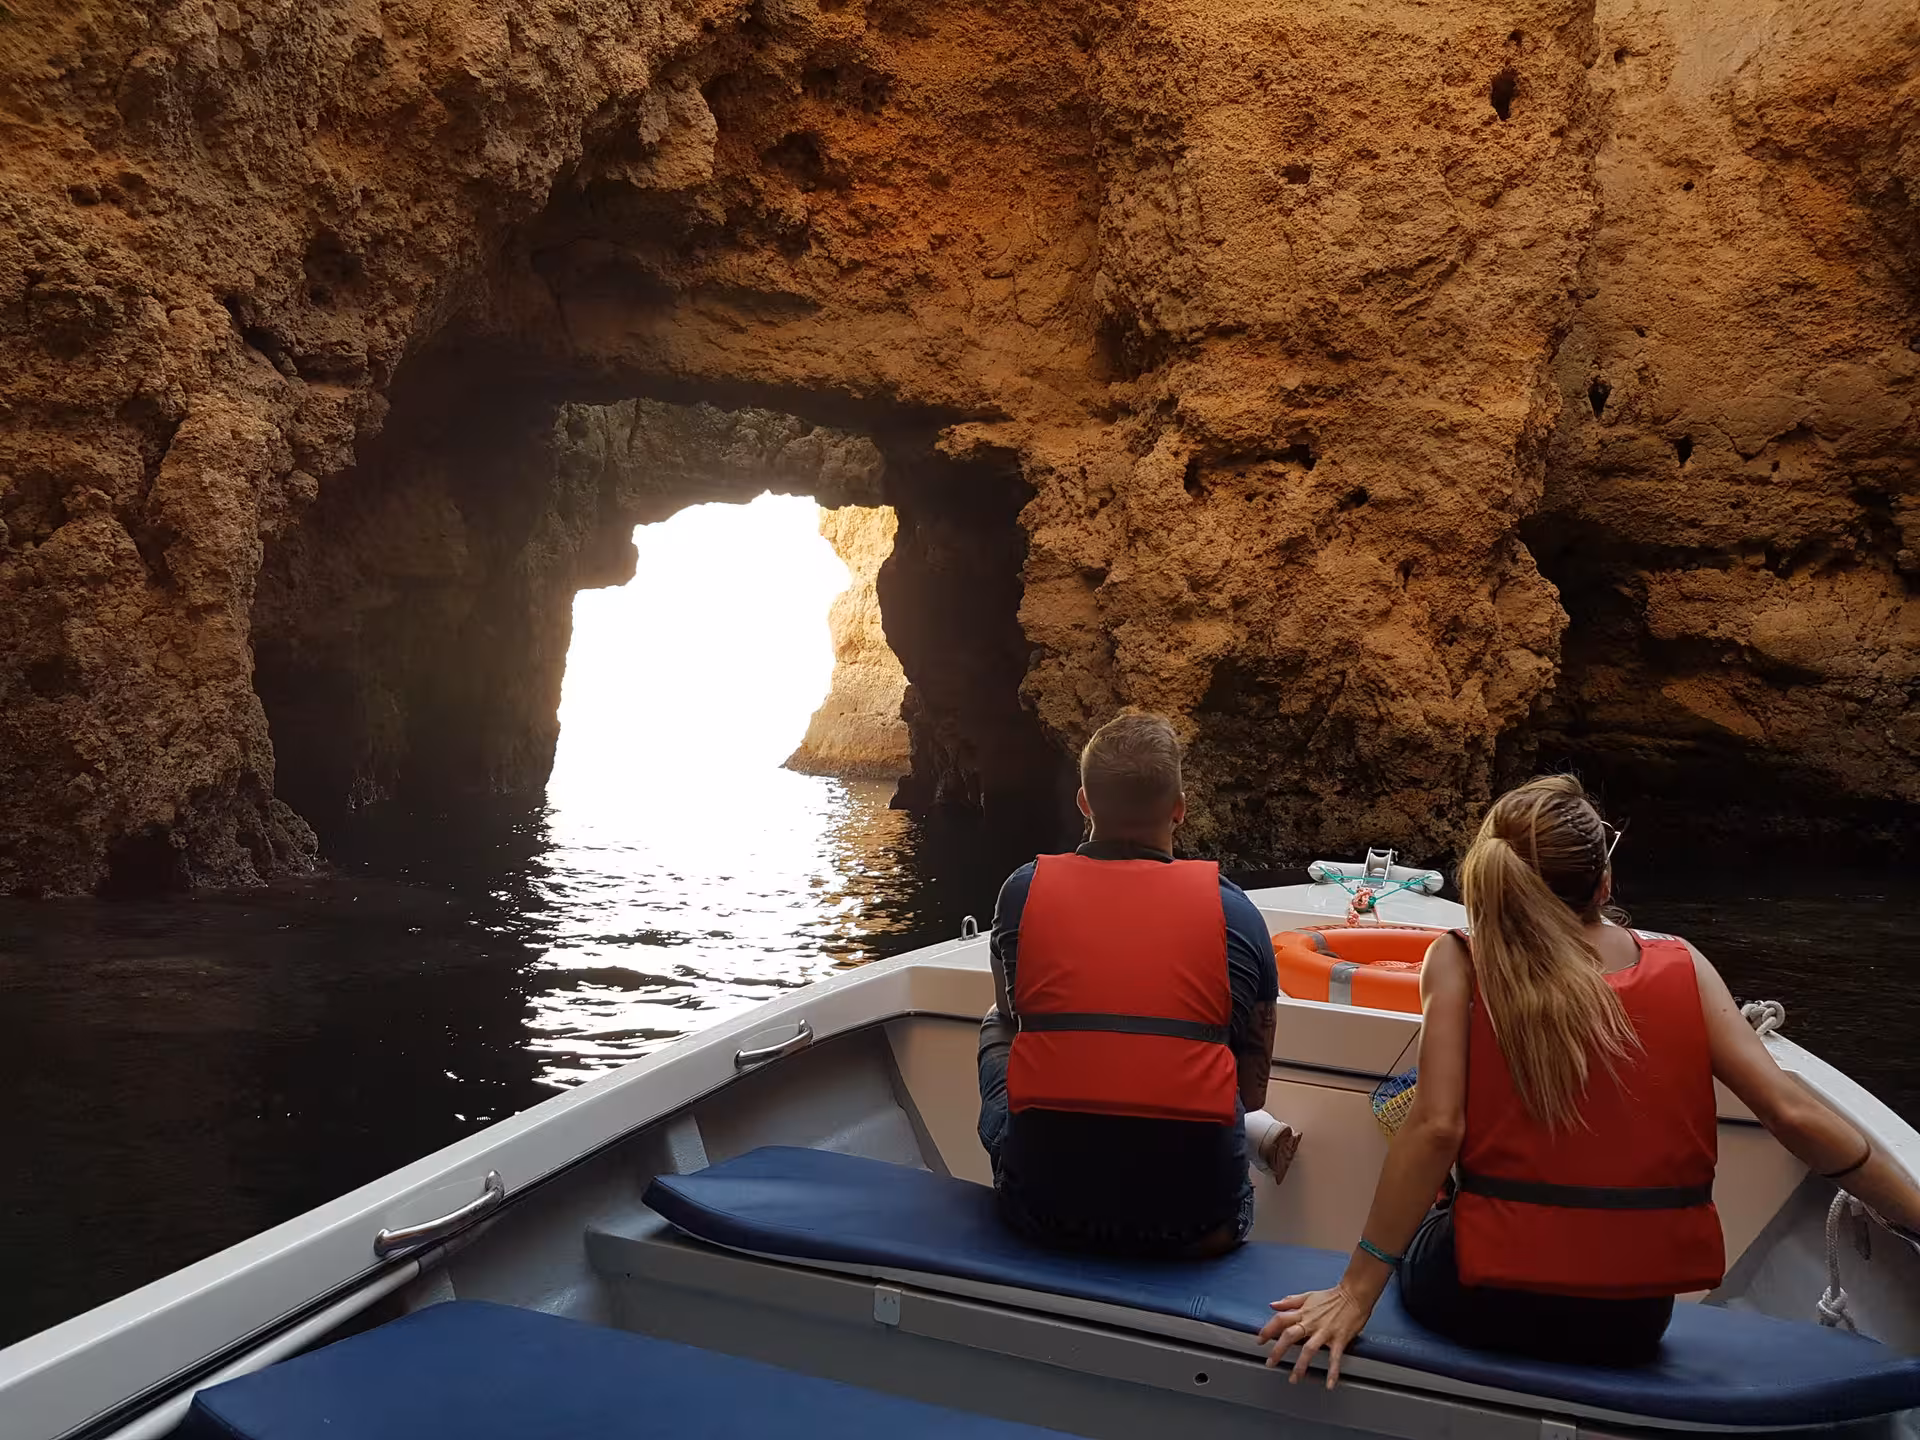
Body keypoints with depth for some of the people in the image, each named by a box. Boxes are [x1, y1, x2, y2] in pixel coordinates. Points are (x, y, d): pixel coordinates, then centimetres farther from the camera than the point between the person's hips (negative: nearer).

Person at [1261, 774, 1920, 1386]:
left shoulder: (1459, 963, -9)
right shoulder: (1680, 967, -3)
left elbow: (1436, 1128, -17)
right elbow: (1791, 1112, -7)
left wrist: (1357, 1290, -14)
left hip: (1489, 1302, -3)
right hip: (1636, 1321, 3)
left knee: (1421, 1233, 33)